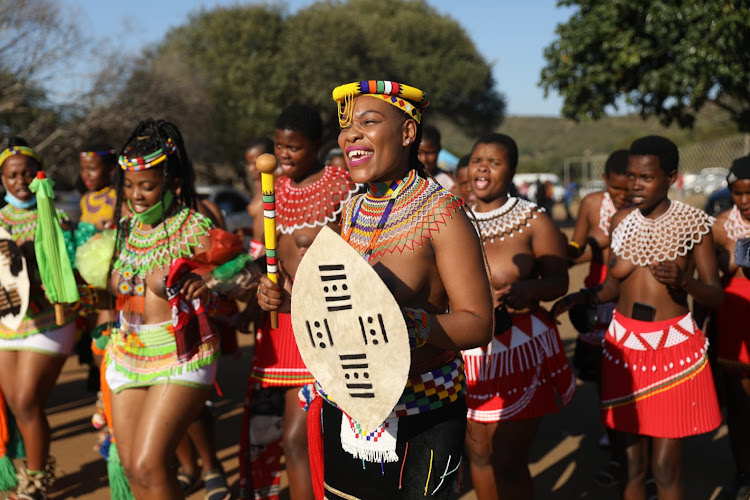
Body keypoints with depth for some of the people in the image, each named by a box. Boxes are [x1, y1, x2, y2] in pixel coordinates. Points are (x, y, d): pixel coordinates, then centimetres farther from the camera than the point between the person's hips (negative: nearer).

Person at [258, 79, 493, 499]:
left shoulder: (440, 213, -14)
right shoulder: (353, 211, 6)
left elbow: (479, 324, -18)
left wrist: (411, 324, -34)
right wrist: (293, 300, 0)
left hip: (417, 421, -6)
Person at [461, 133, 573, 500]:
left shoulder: (533, 220, -4)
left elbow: (559, 280, -4)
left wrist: (529, 289, -23)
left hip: (519, 349, -4)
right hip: (470, 349, 4)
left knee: (508, 460, -2)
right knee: (478, 452, 13)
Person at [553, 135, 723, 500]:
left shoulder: (694, 222, -4)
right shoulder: (621, 222, 5)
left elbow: (715, 296, -4)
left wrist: (682, 279, -23)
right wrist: (580, 298, -9)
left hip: (673, 345, -3)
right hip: (624, 343, 3)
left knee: (665, 466, -3)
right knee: (632, 460, 8)